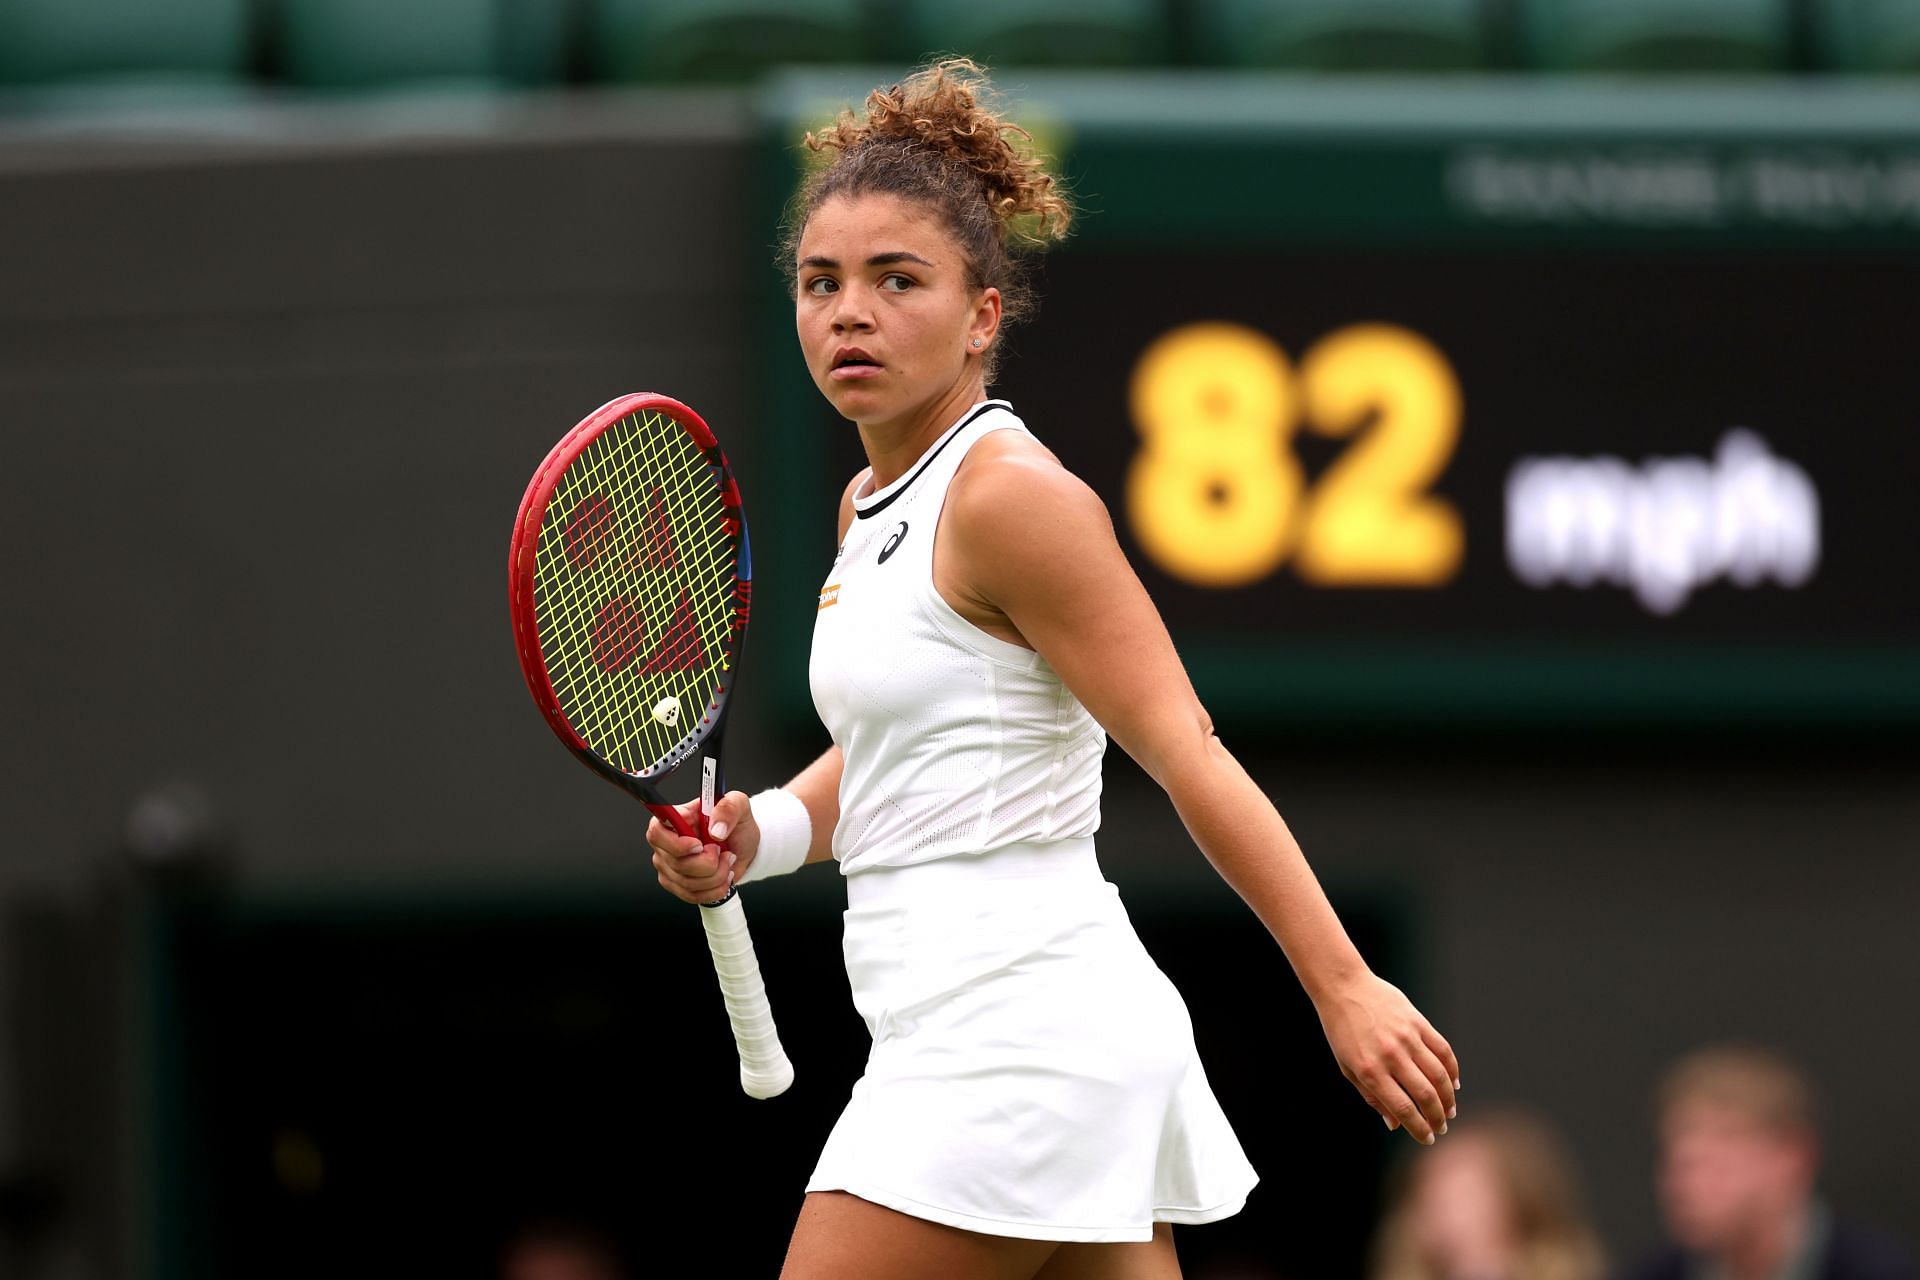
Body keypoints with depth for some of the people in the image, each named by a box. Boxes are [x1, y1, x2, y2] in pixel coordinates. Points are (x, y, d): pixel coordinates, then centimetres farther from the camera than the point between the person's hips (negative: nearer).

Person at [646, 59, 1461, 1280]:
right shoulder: (873, 504, 14)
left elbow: (1191, 756, -15)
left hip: (1020, 1029, -9)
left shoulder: (1013, 496, -12)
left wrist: (1345, 985, -17)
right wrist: (756, 836, 6)